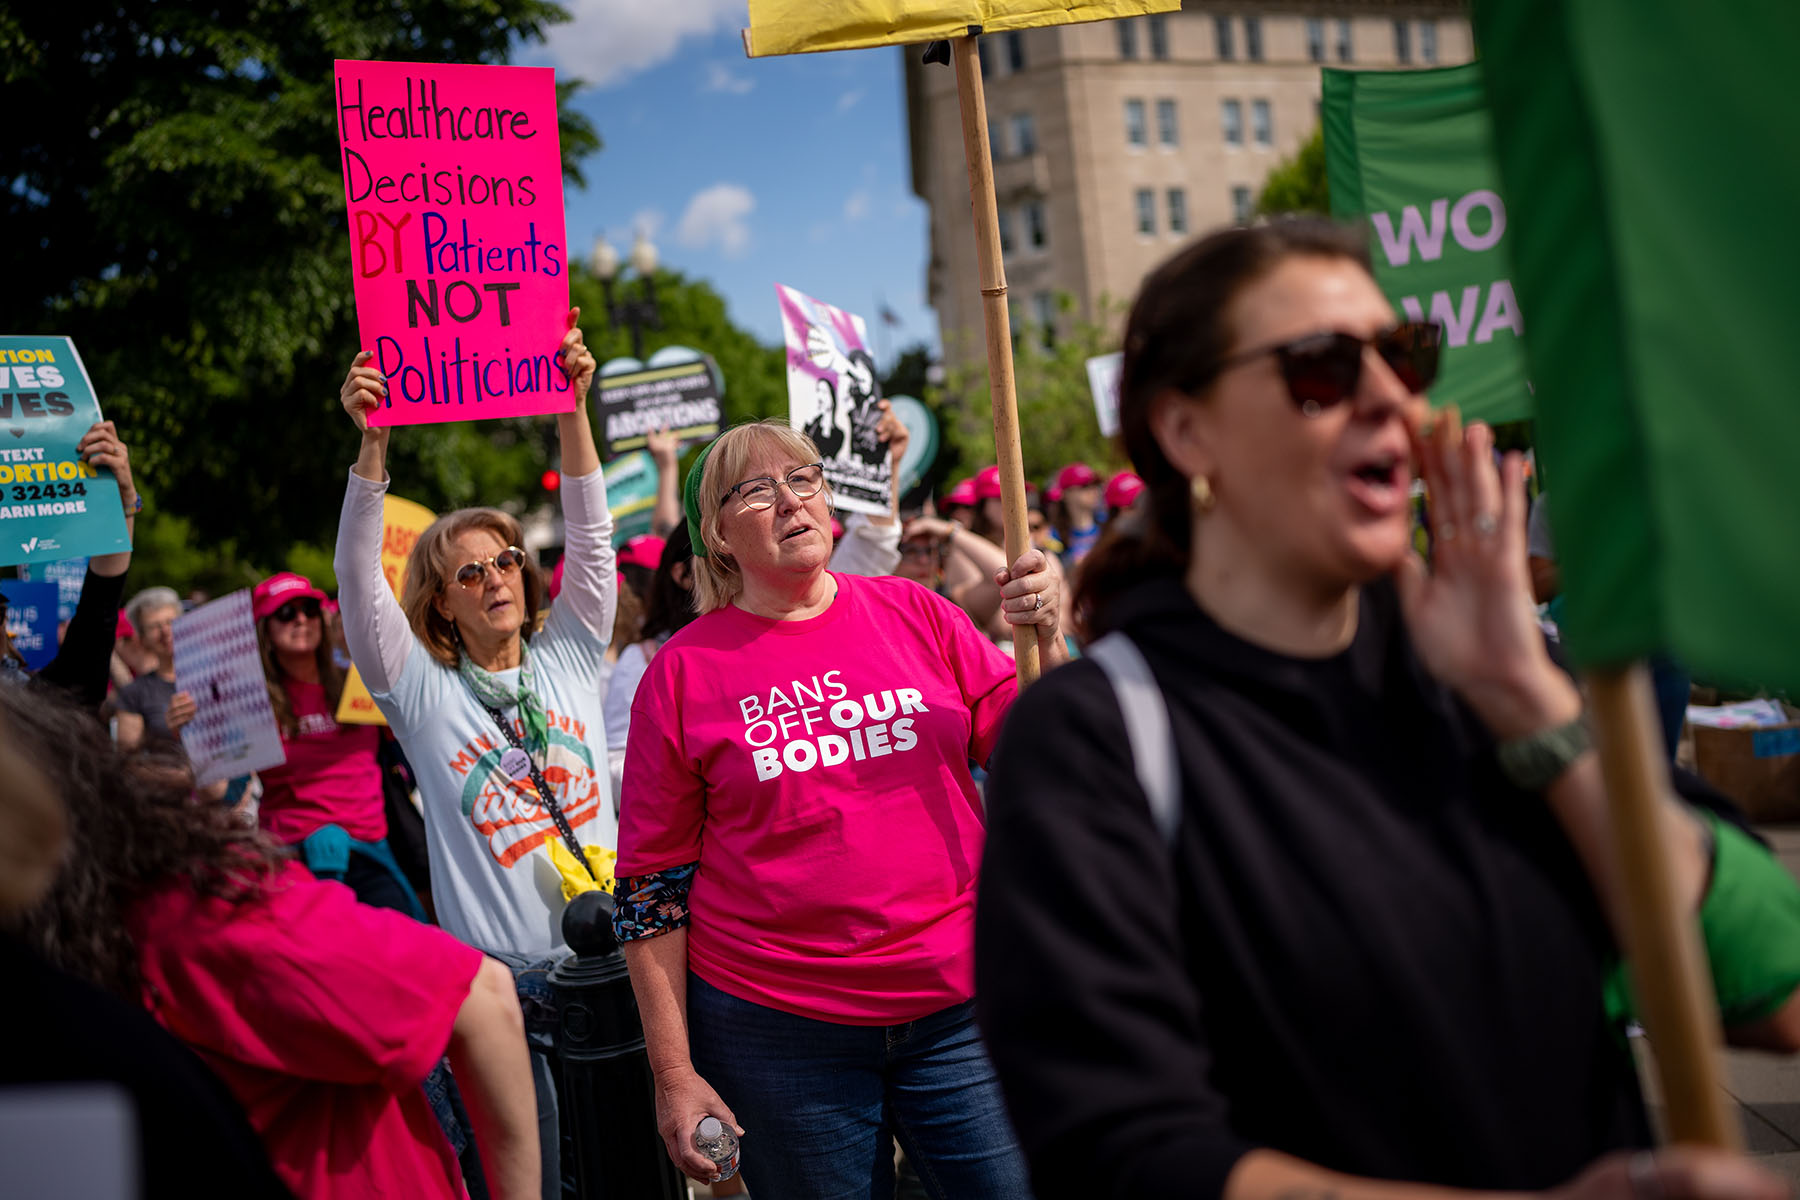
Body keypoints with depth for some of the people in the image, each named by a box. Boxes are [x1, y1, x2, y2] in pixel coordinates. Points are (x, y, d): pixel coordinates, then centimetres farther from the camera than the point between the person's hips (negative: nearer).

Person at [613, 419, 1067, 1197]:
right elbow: (649, 884, 0)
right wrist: (673, 1074, -3)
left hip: (955, 1009, 2)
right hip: (778, 1030, -1)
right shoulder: (684, 671, -1)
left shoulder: (914, 615, 4)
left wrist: (1043, 639, -12)